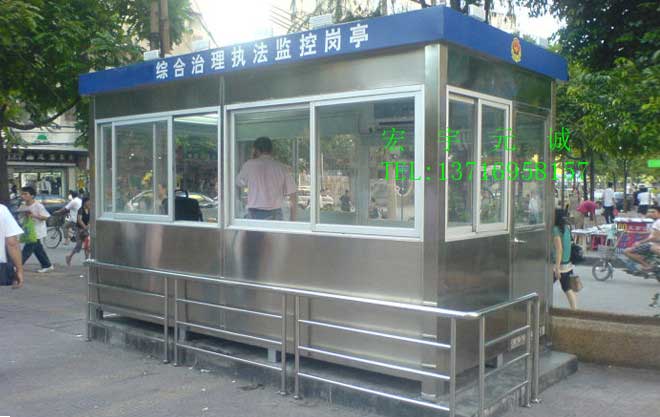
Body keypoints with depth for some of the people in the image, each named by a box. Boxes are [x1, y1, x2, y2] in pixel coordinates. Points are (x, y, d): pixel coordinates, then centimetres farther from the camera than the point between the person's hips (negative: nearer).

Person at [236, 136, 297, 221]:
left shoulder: (249, 165, -1)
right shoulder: (283, 168, 2)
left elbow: (238, 182, 17)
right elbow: (292, 195, 0)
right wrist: (293, 219, 7)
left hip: (255, 214, -1)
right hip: (276, 214, 1)